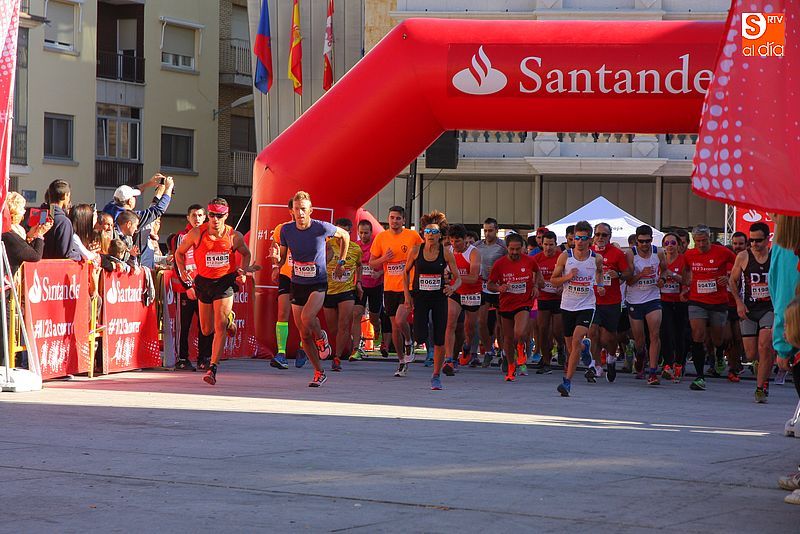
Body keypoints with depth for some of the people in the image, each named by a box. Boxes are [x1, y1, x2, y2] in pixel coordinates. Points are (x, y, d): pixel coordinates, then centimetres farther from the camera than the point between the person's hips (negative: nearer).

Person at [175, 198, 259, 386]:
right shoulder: (197, 233, -9)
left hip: (225, 282, -2)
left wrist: (243, 270, -3)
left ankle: (213, 368, -11)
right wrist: (184, 275, -5)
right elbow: (179, 253, 6)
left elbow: (245, 253, 13)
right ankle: (229, 319, 46)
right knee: (207, 330, 11)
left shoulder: (234, 236, -8)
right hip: (204, 282, 2)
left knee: (220, 326, -15)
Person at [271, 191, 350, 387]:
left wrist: (341, 263, 6)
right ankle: (319, 373, 19)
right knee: (304, 335, 4)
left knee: (307, 318, -30)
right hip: (297, 284, 4)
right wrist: (277, 259, -19)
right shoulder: (286, 230, -4)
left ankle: (321, 337, 5)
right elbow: (282, 260, 4)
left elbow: (344, 236, 7)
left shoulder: (322, 228, -12)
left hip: (318, 284, -4)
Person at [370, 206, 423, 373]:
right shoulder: (381, 237, 2)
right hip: (390, 288, 3)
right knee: (395, 326, 9)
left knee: (400, 320, -20)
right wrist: (384, 259, -12)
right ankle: (402, 362, 23)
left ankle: (409, 342, 12)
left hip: (408, 286, -3)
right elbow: (372, 263, 6)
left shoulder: (413, 236, -3)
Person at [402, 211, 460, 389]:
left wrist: (452, 288, -21)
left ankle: (436, 376, 14)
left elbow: (458, 278, 1)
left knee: (439, 340, 0)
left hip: (439, 298, 1)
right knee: (421, 336, -15)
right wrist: (407, 295, 0)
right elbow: (406, 272, 8)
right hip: (420, 297, -1)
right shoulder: (416, 250, -4)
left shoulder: (446, 253, -4)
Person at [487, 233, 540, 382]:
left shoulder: (530, 261, -5)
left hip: (524, 304, -2)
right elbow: (489, 284, 1)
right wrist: (499, 288, -19)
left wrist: (536, 285, 3)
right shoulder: (499, 264, -7)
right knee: (508, 338, 11)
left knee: (519, 334, -23)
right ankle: (511, 367, 31)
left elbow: (538, 272, 19)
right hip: (506, 305, 2)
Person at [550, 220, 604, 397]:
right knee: (571, 345, 11)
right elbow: (553, 280, 3)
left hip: (587, 305, -2)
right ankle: (585, 345, 50)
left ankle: (567, 381, -19)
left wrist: (600, 285, 4)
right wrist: (567, 277, -15)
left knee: (576, 340, -20)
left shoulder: (597, 258, -1)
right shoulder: (565, 256, -4)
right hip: (567, 305, 2)